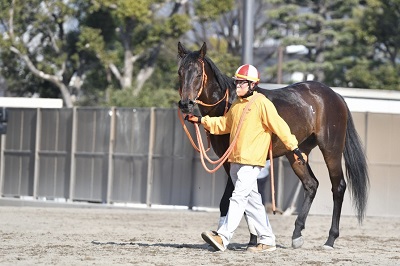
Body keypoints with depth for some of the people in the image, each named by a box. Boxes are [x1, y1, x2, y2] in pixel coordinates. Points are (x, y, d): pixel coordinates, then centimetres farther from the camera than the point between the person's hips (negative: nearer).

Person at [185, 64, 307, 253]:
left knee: (239, 196, -15)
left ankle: (223, 237, -23)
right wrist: (201, 120, 19)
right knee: (252, 200, 10)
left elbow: (279, 126, -11)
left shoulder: (262, 104, -8)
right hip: (235, 160, 9)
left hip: (251, 160, -9)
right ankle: (267, 240, 16)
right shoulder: (237, 105, 16)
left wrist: (294, 148, -15)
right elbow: (224, 124, 28)